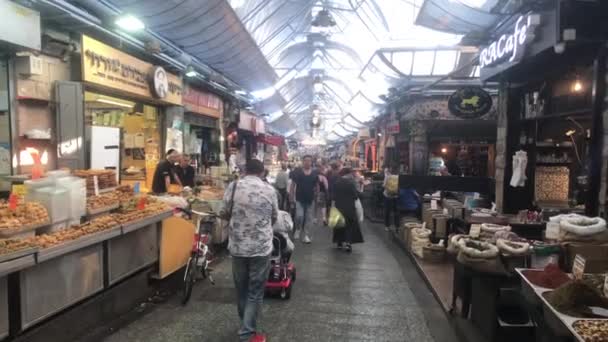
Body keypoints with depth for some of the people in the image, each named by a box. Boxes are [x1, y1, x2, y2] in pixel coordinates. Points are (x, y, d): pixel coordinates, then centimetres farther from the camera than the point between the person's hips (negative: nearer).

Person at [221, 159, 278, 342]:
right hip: (261, 247, -2)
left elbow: (224, 212, 5)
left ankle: (245, 324, 37)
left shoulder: (233, 186, -3)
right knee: (255, 291, 8)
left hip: (237, 246, 2)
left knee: (241, 288, 19)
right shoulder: (269, 190, -4)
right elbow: (275, 218, 7)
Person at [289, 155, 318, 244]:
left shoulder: (315, 173, 2)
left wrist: (316, 191, -4)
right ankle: (298, 229, 15)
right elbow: (293, 184, -2)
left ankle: (306, 235, 16)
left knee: (308, 218, 6)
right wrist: (291, 196, -7)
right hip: (299, 199, -3)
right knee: (299, 216, -14)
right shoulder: (297, 172, -5)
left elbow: (317, 185, 12)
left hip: (310, 199, 3)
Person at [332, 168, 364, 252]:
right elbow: (355, 195, -14)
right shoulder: (350, 182, -14)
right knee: (350, 225, 5)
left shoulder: (337, 182, -1)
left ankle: (339, 242, 23)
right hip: (349, 207, -4)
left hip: (338, 207, 4)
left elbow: (334, 195, 1)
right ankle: (348, 242, -6)